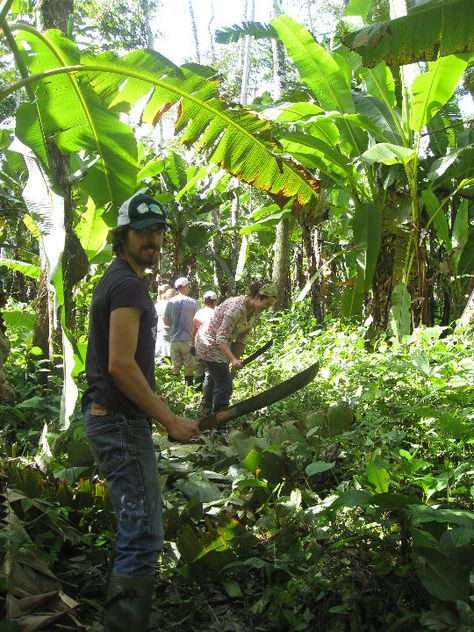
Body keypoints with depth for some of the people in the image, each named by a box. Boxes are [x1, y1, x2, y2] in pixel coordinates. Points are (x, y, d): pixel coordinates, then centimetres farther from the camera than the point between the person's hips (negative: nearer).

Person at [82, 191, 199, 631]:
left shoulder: (114, 280, 17)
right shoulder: (128, 285, -15)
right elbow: (121, 365, -23)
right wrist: (171, 421, -19)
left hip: (108, 418, 11)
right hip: (122, 424, -11)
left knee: (136, 530, 21)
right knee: (143, 536, -8)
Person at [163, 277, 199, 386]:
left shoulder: (170, 302, 0)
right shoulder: (193, 302, -8)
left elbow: (165, 321, 4)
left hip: (174, 338, 3)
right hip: (188, 339, -3)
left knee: (175, 366, 12)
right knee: (189, 366, 7)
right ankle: (188, 385, 11)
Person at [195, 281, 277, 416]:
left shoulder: (255, 313, -6)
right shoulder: (236, 308, -34)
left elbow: (241, 338, 1)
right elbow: (221, 338, -35)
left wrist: (236, 360, -1)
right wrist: (233, 360, -45)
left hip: (222, 344, 10)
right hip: (209, 343, -9)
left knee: (213, 377, 23)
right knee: (224, 384, -11)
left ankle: (204, 413, 42)